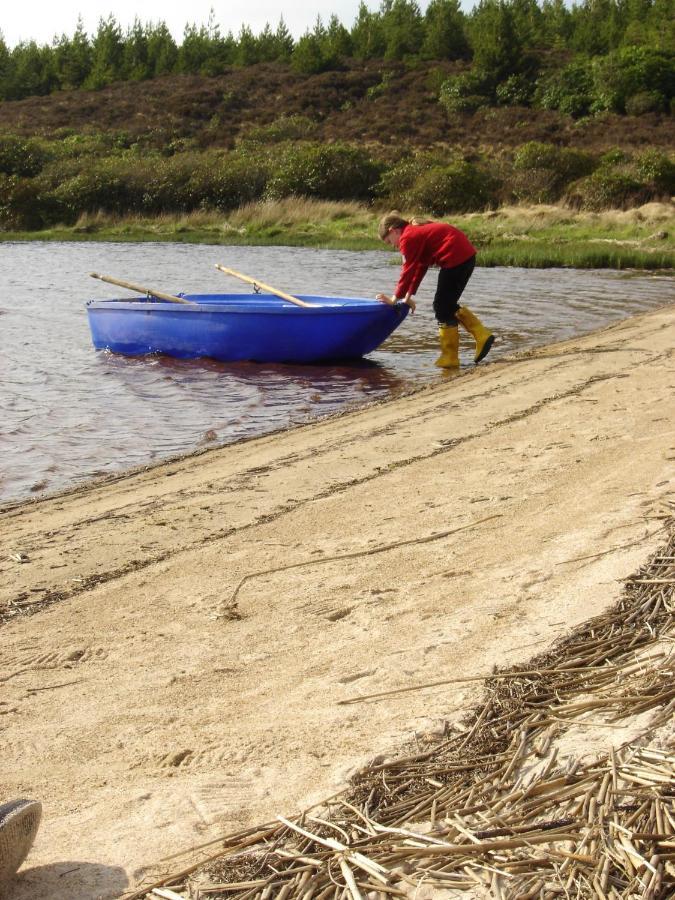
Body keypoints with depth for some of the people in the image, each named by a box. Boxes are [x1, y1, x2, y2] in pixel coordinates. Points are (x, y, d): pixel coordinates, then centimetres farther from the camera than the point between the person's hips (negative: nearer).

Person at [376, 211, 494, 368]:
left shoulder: (407, 238, -7)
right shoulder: (418, 231, 23)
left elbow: (408, 271, -6)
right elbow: (420, 267, 24)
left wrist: (395, 298, 3)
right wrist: (409, 296, 23)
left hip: (455, 257, -10)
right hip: (467, 254, 10)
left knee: (442, 307, 0)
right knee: (448, 304, 19)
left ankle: (450, 358, 6)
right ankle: (482, 336, 12)